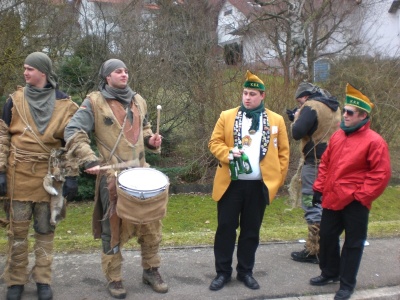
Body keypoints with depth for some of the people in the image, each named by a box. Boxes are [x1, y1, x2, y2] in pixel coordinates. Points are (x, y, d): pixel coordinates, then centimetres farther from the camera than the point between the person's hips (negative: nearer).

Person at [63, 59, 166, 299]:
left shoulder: (138, 100, 12)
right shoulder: (94, 102, -5)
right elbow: (74, 132, -12)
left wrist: (151, 140, 4)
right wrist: (90, 160, -23)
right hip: (112, 176, -5)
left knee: (151, 223, 9)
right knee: (113, 227, 5)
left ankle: (151, 270, 27)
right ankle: (114, 279, 20)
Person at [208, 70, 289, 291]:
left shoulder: (276, 120, 5)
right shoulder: (227, 116, 3)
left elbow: (283, 152, 6)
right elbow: (214, 143, 2)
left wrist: (277, 180, 0)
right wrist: (228, 153, -18)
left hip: (259, 186, 1)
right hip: (231, 183, 0)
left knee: (251, 231, 10)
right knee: (226, 228, 4)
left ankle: (245, 272, 25)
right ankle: (223, 272, 18)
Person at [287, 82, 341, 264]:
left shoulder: (311, 106, -12)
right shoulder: (333, 107, 15)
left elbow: (297, 133, -19)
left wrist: (296, 119, 0)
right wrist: (300, 119, 12)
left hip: (315, 163, -9)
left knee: (312, 204, -4)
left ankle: (313, 251, 0)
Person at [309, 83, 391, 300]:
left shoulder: (374, 141, -13)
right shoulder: (337, 136, 7)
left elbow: (381, 174, -14)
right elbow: (325, 164, 13)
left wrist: (360, 195, -14)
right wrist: (319, 188, 8)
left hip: (354, 204, -6)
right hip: (331, 199, 7)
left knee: (353, 243, 8)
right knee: (326, 237, 17)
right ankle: (330, 273, 38)